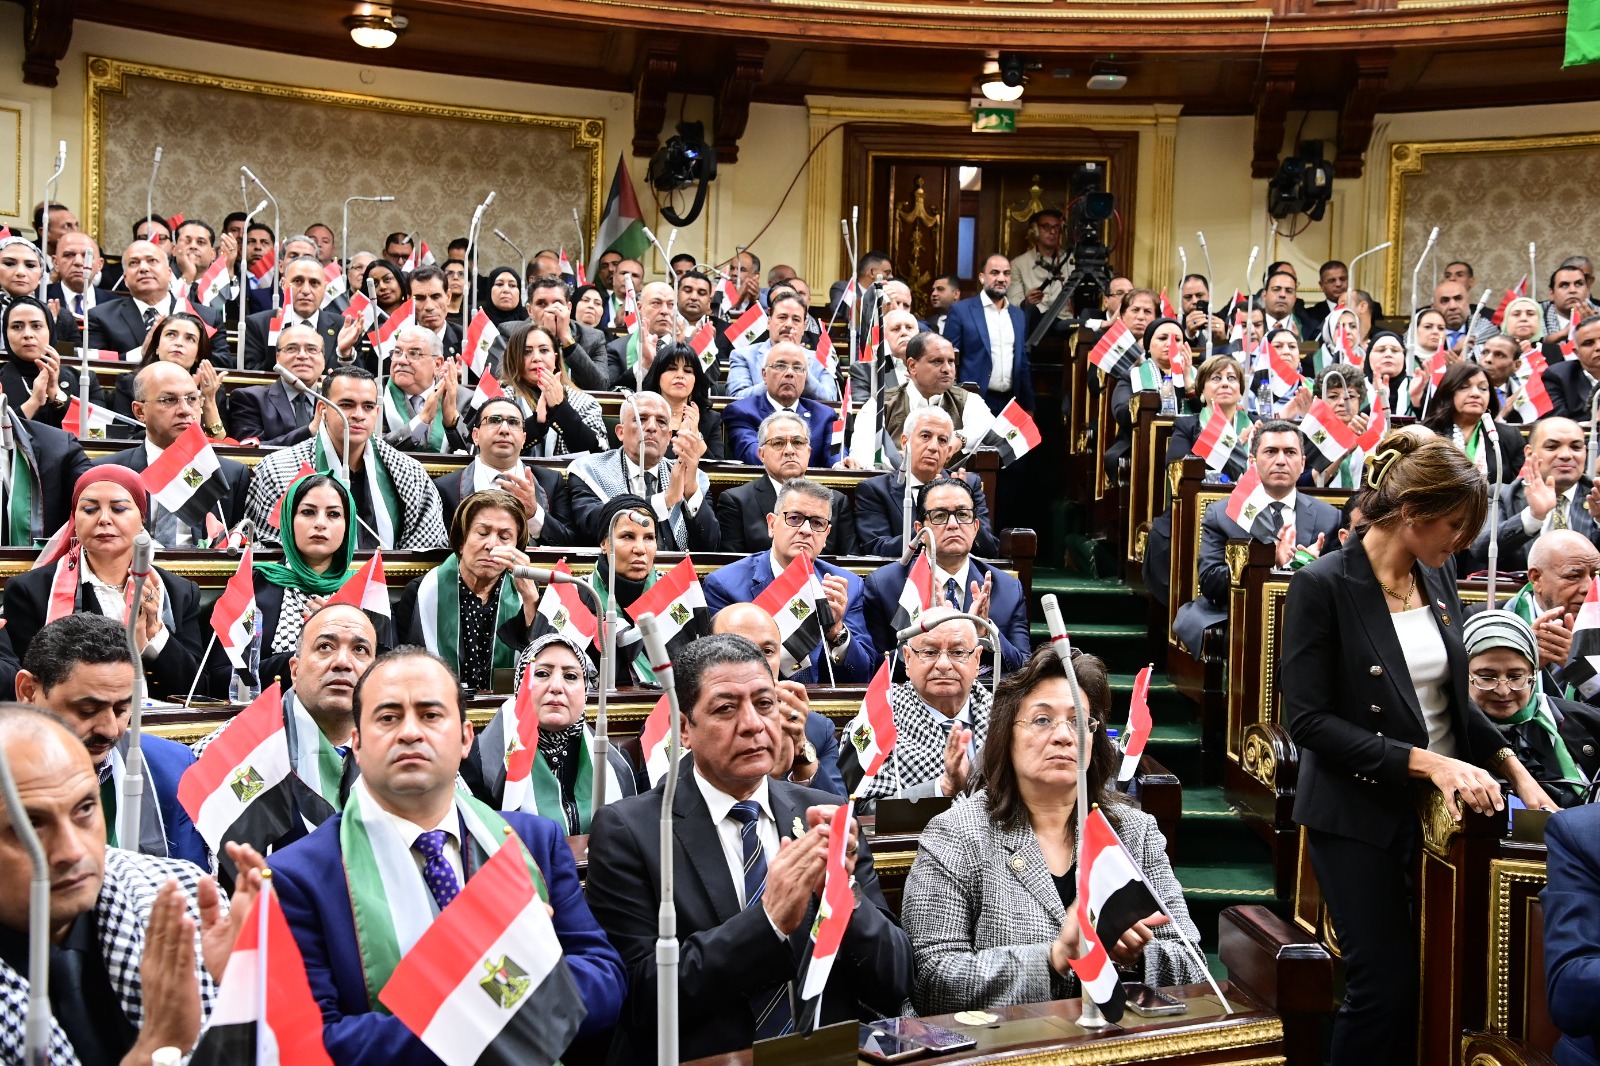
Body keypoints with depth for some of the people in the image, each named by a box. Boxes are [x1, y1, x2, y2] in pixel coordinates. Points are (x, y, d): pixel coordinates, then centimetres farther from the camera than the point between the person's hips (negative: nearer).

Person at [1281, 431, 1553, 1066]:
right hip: (1361, 816, -6)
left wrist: (1505, 760, 0)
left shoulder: (1437, 575, 6)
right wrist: (1423, 761, -22)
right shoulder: (1324, 586, -14)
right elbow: (1308, 720, -18)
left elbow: (1450, 697, 15)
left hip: (1441, 805, 6)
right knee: (1386, 988, -5)